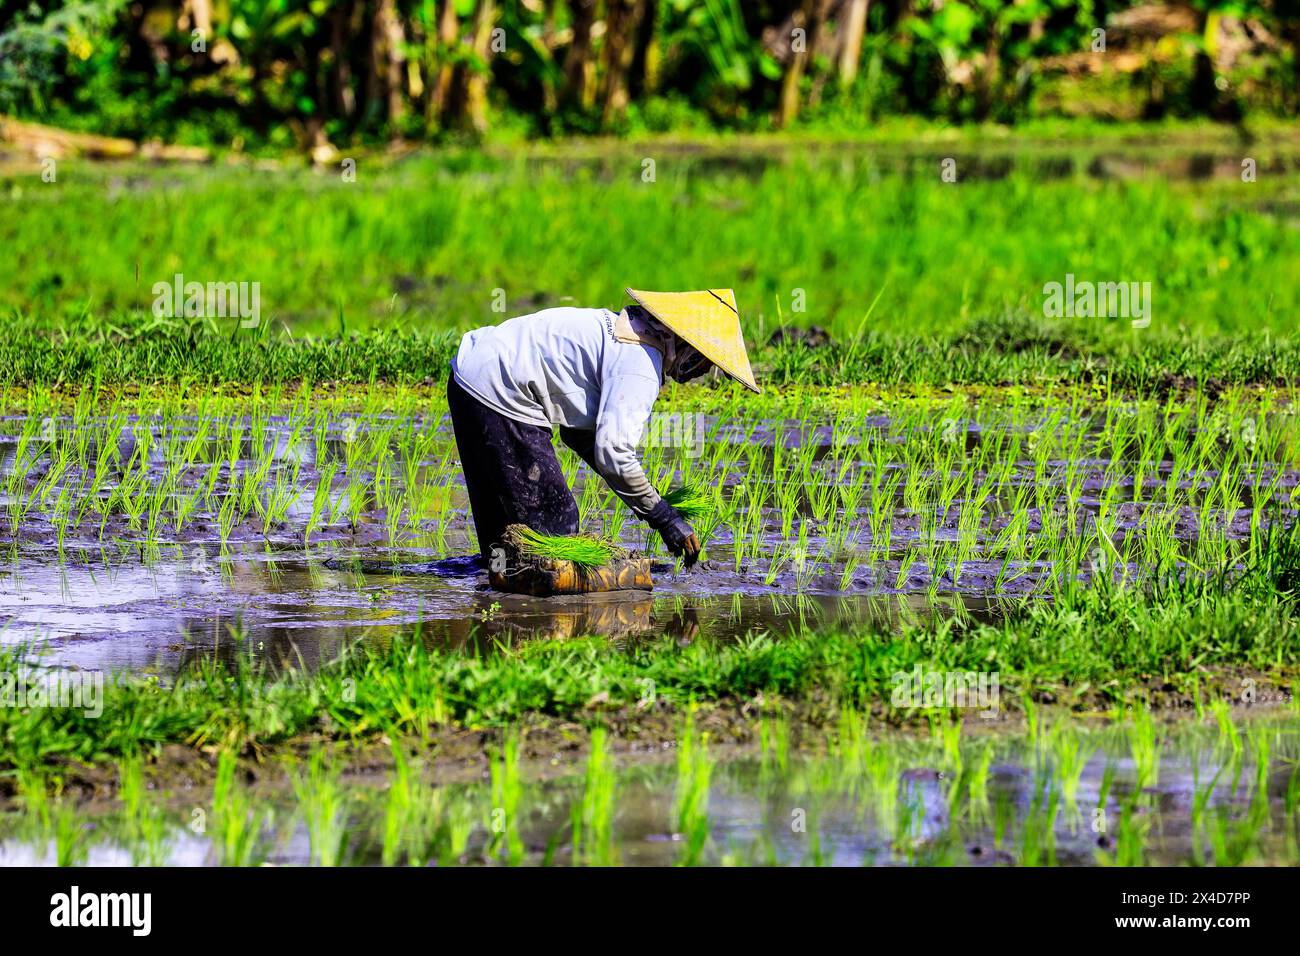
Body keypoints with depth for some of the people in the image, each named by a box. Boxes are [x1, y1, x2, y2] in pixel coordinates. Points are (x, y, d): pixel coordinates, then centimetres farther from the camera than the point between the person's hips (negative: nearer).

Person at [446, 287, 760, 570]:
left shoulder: (626, 331, 17)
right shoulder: (640, 367, -16)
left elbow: (579, 433, 22)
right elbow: (613, 452, -23)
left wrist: (647, 499, 16)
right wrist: (664, 518, -12)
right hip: (499, 397, -11)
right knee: (554, 522, -7)